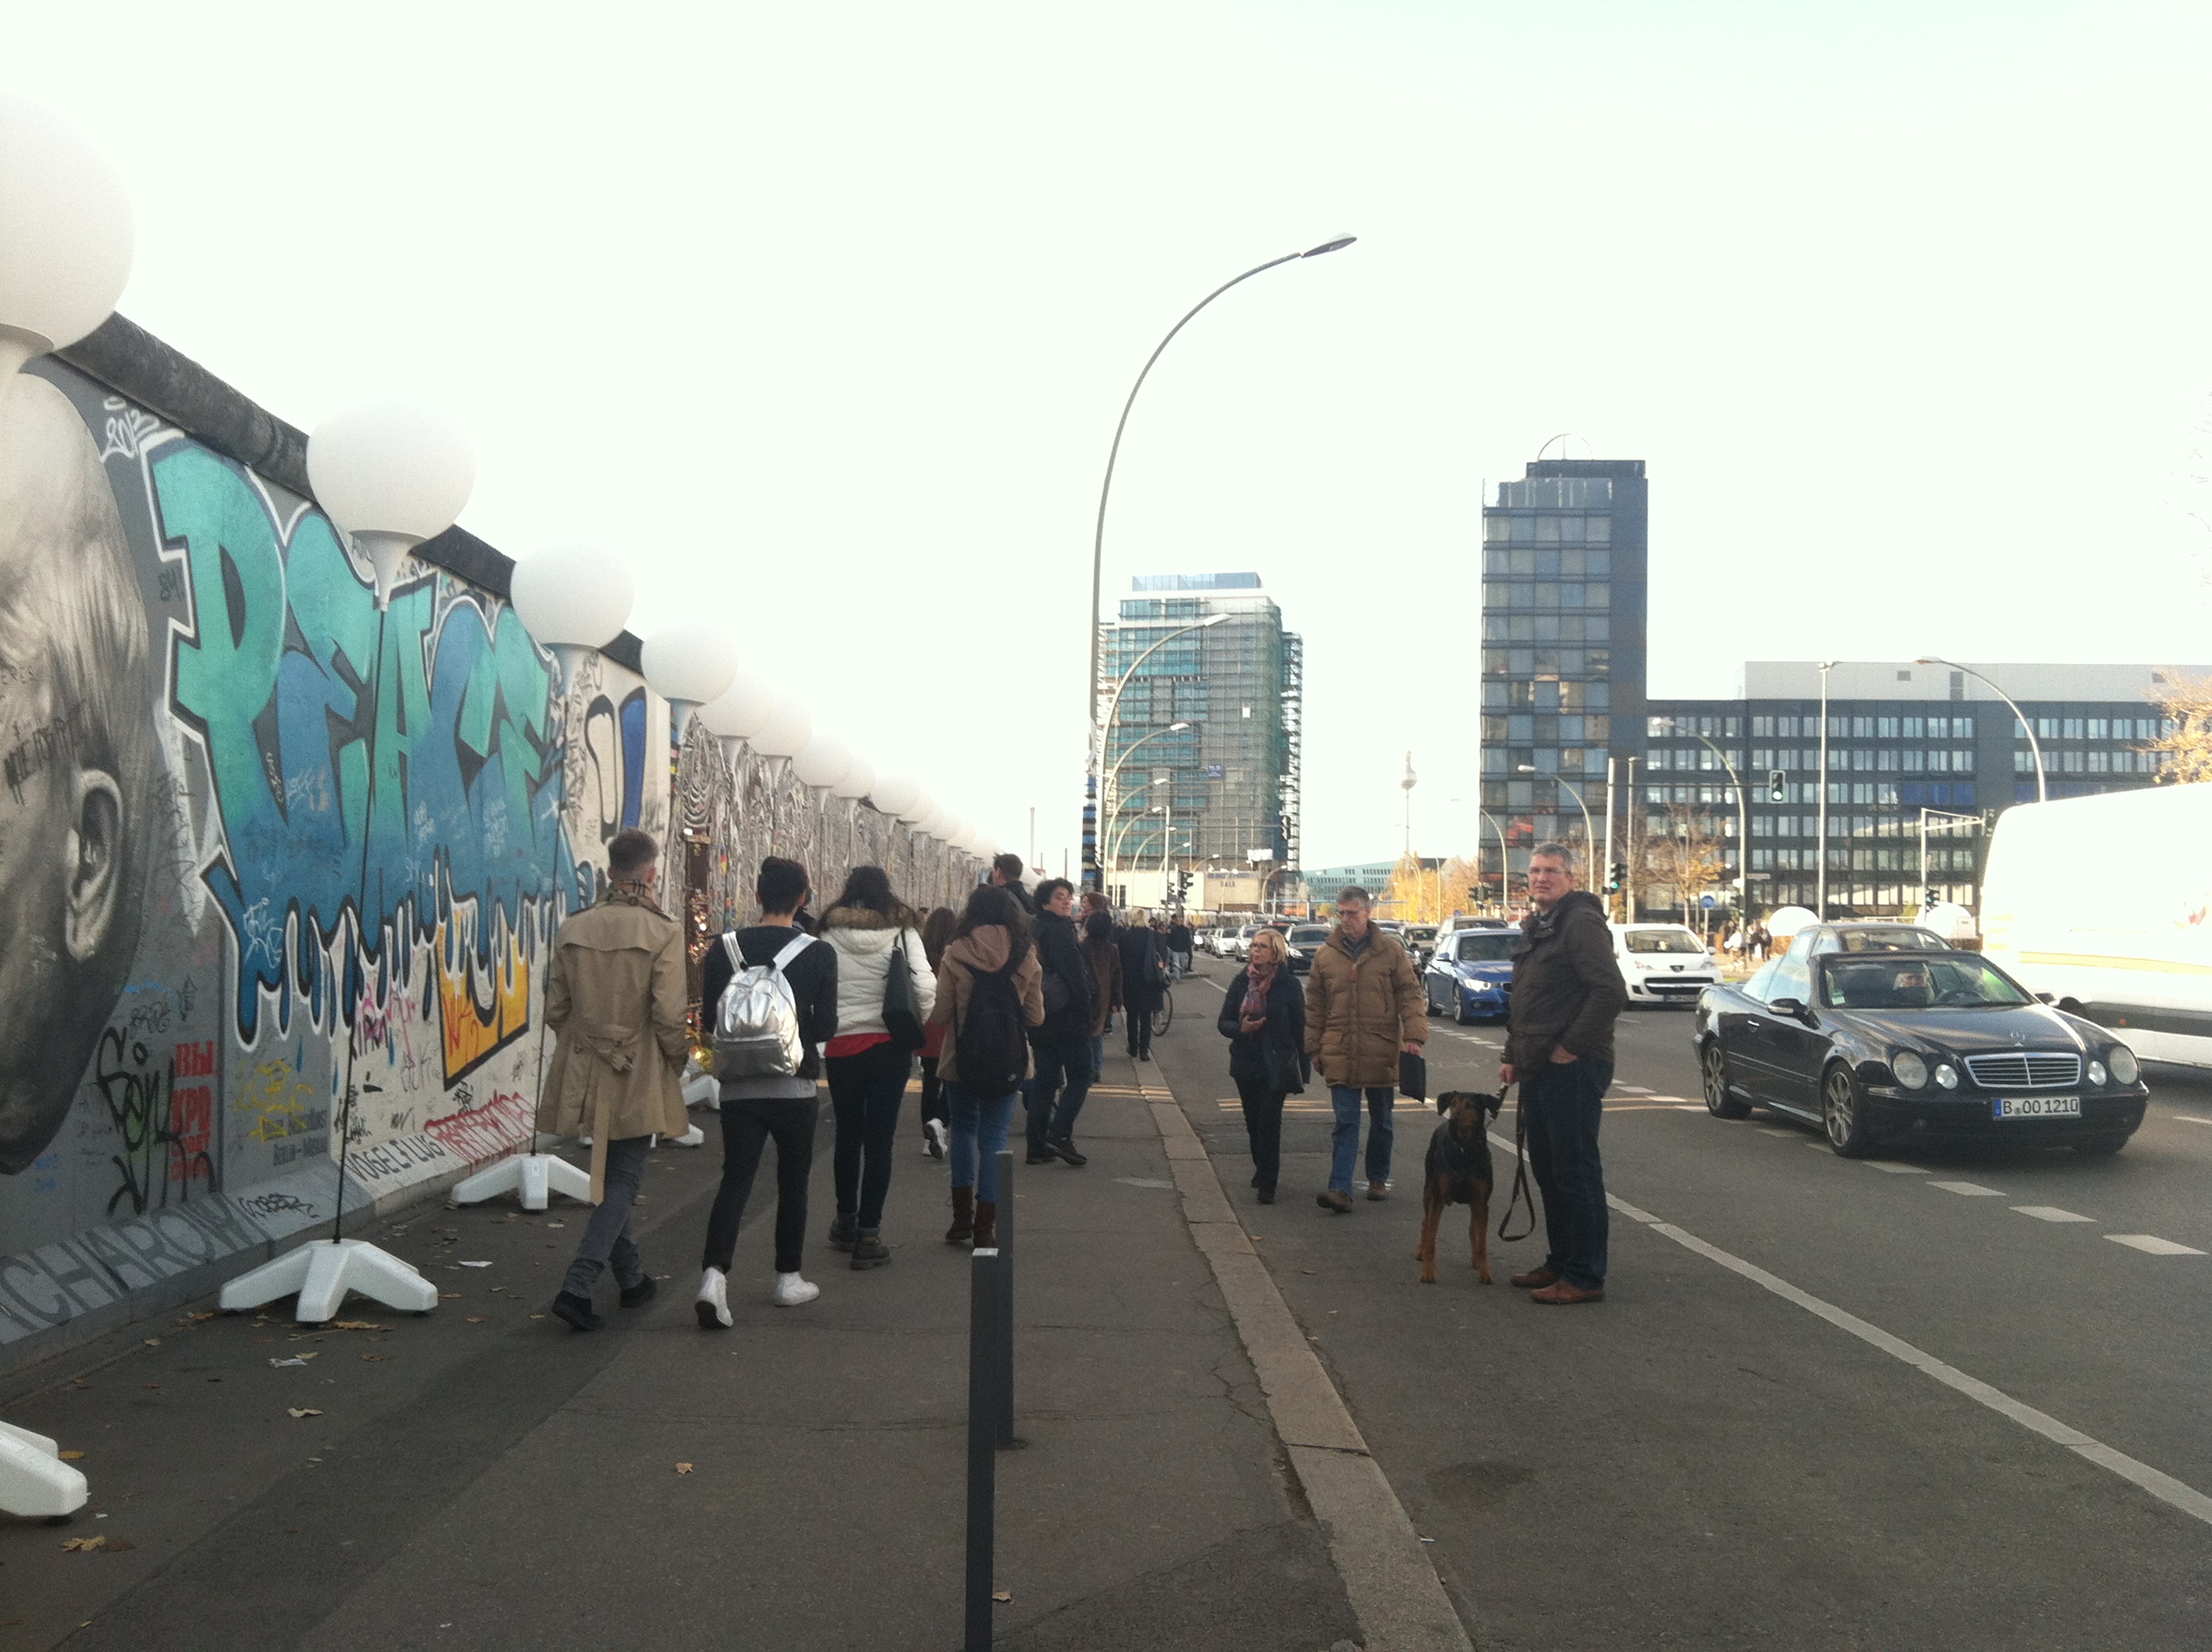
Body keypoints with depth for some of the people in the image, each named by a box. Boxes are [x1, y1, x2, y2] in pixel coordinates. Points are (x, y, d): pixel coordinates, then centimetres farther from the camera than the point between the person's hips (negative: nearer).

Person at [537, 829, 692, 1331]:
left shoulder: (572, 929, 1)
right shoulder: (663, 932, -13)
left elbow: (555, 1010, 6)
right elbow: (669, 1016, -15)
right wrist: (678, 1062, 3)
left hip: (586, 1076, 5)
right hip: (639, 1080, -5)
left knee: (608, 1174, 19)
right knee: (623, 1180, 4)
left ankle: (631, 1278, 31)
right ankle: (577, 1285, -8)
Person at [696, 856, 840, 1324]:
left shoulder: (724, 949, -3)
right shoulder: (819, 954, -8)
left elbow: (710, 1021, 0)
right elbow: (826, 1027, -7)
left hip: (739, 1086, 1)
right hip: (796, 1087, -1)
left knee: (735, 1178, 4)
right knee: (792, 1180, 13)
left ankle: (714, 1273, -15)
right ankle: (788, 1279, 22)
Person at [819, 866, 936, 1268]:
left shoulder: (830, 935, -2)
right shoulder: (902, 932, -3)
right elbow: (925, 987, -11)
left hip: (840, 1046, 1)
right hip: (889, 1045, -1)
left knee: (847, 1135, 17)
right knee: (879, 1140, 2)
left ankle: (846, 1221, 31)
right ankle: (868, 1234, 0)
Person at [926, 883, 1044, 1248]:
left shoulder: (956, 954, -10)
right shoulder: (1026, 958, -5)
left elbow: (940, 1013, -9)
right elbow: (1036, 1017, -1)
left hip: (961, 1061, 0)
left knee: (963, 1129, 19)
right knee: (994, 1137, 8)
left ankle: (963, 1217, 17)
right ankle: (985, 1228, 7)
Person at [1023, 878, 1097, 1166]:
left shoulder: (1034, 931, 14)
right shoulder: (1059, 930, -13)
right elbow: (1074, 974, -18)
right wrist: (1086, 1012, -13)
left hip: (1039, 1018, 9)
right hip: (1066, 1016, -9)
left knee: (1045, 1079, 11)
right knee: (1081, 1074, 1)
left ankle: (1038, 1146, 12)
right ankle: (1059, 1134, -9)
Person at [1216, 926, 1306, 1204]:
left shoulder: (1289, 985, -5)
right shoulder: (1241, 981, 4)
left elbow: (1299, 1028, -2)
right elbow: (1224, 1023, 6)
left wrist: (1301, 1070, -4)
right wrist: (1241, 1028, -17)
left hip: (1276, 1066, -4)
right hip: (1246, 1064, 4)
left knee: (1269, 1120, -10)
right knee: (1253, 1121, 12)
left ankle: (1267, 1183, -6)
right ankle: (1262, 1168, 32)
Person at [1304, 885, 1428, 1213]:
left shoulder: (1390, 950, -1)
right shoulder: (1325, 955, 4)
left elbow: (1410, 994, -2)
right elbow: (1314, 1005, 10)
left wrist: (1414, 1035, -13)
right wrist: (1315, 1048, 8)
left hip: (1381, 1053, 0)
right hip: (1340, 1054, 0)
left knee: (1382, 1121, 14)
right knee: (1346, 1123, -5)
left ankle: (1378, 1179, 30)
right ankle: (1340, 1189, -10)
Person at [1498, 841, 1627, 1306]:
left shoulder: (1581, 923, -13)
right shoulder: (1536, 928, 18)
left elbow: (1610, 993, -22)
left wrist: (1570, 1047, -19)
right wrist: (1513, 1055, 19)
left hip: (1572, 1070, -10)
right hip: (1538, 1071, 10)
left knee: (1575, 1171, -5)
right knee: (1547, 1170, 16)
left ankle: (1584, 1277, 0)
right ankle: (1559, 1263, 26)